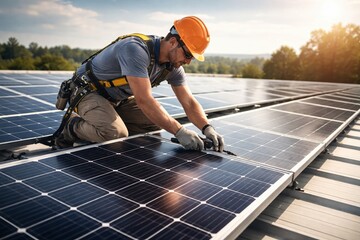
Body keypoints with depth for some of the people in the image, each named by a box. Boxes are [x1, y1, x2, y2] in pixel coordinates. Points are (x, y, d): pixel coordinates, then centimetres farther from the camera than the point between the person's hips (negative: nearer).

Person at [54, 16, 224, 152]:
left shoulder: (173, 66, -9)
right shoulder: (136, 49, -34)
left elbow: (189, 102, -8)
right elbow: (144, 100, -39)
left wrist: (207, 128, -25)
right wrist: (179, 131, -37)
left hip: (118, 99, 8)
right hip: (88, 91, -8)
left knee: (158, 122, -2)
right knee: (116, 134, -31)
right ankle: (72, 127, -3)